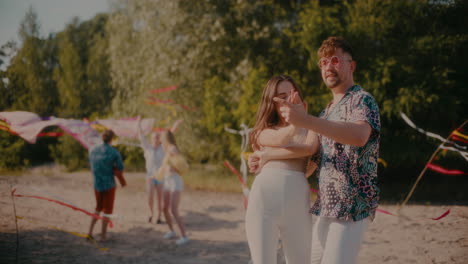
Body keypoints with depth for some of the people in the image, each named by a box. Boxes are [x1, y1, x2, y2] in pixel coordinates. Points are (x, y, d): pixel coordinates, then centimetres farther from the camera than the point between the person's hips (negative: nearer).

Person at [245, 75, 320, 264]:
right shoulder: (263, 132, 16)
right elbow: (280, 139, -8)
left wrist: (268, 155, -4)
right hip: (263, 199, 0)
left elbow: (310, 148, -9)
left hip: (297, 203, 0)